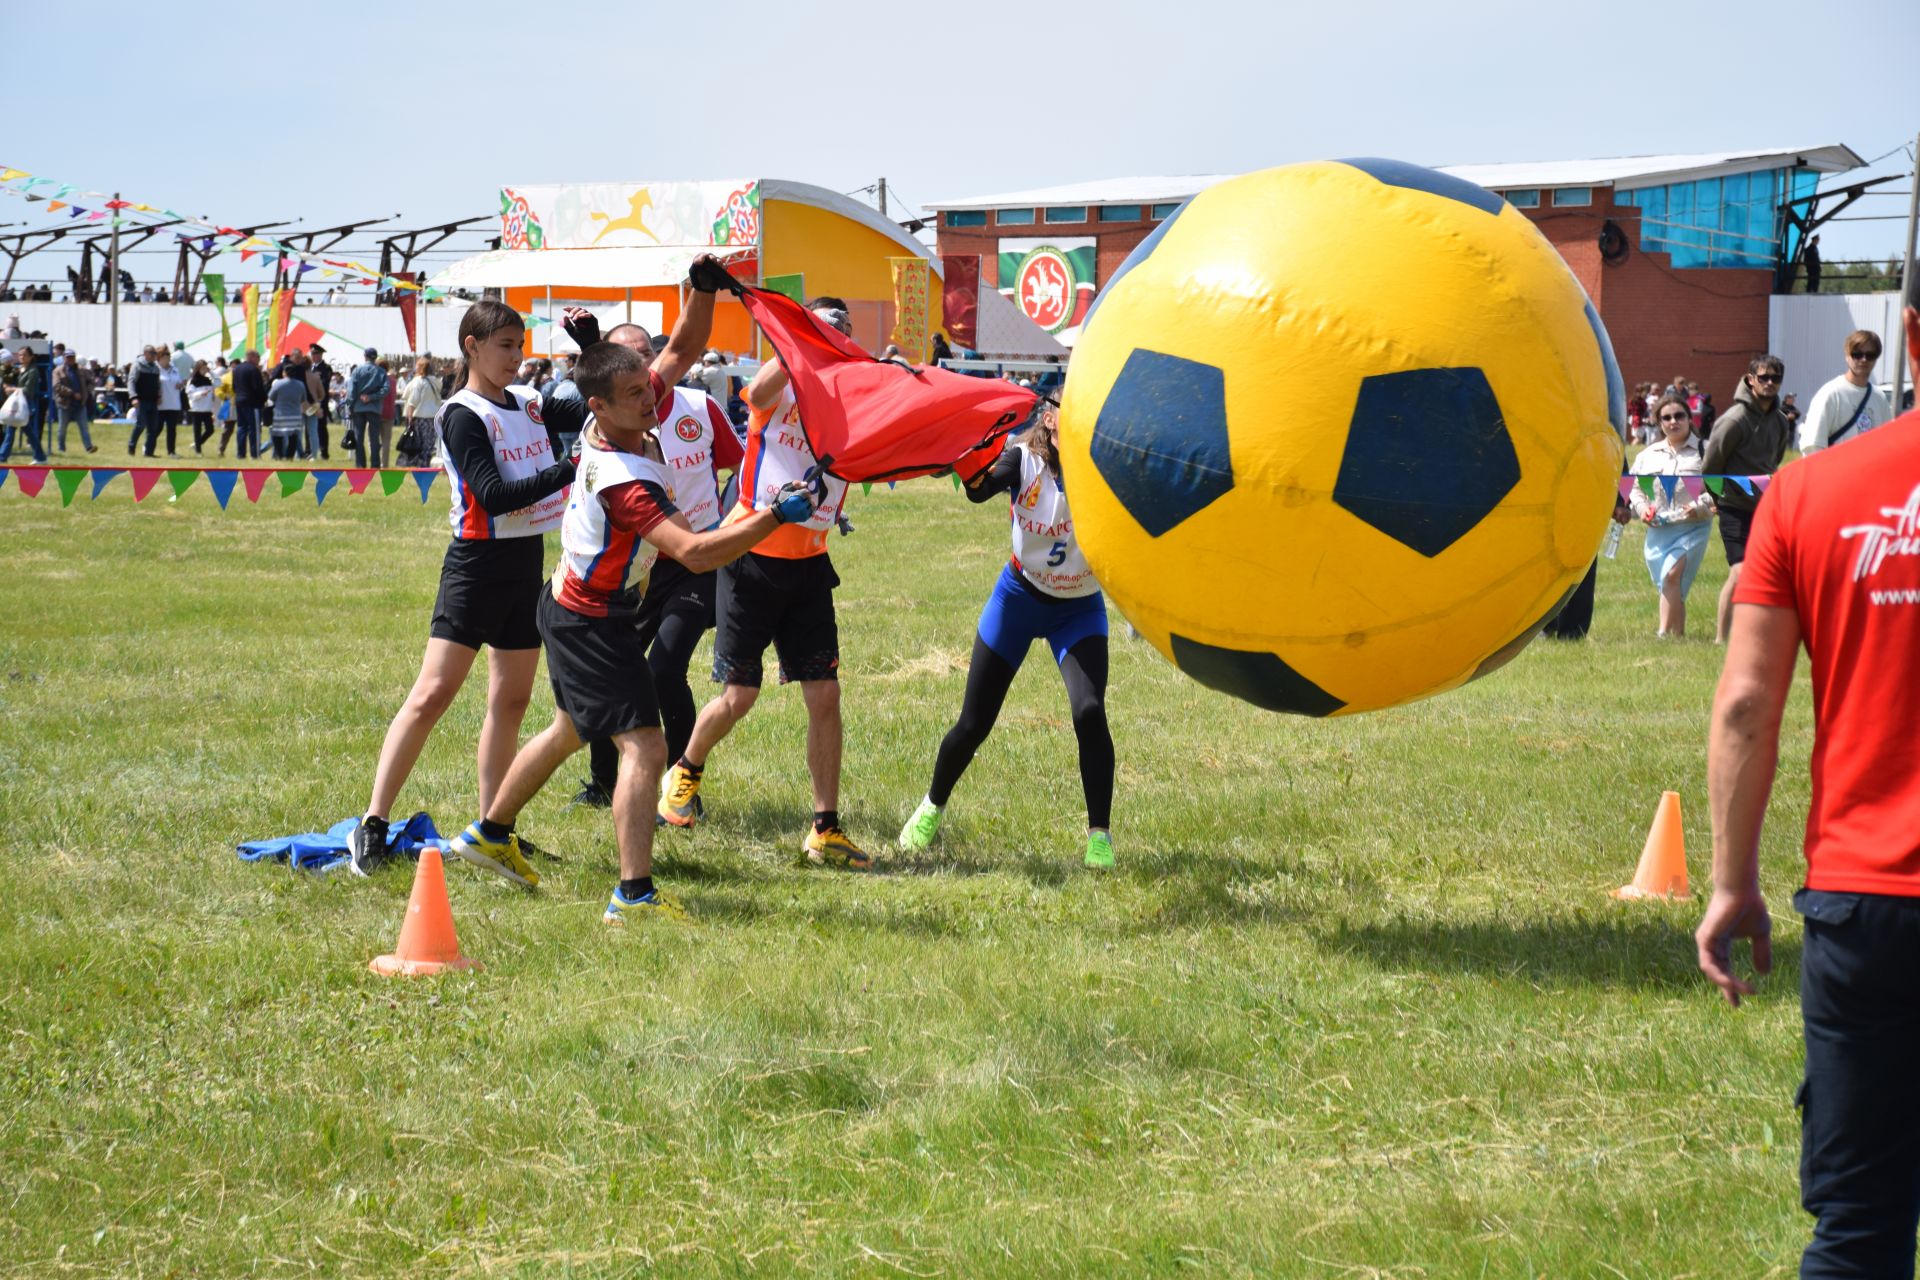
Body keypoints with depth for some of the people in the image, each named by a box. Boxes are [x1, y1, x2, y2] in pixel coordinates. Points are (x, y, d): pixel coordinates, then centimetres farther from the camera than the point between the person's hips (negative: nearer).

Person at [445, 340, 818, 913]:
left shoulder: (620, 422, -7)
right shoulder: (622, 479, -33)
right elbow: (695, 553, -40)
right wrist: (775, 515, -39)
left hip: (570, 605, 10)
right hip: (593, 624, -10)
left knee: (570, 731, 28)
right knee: (643, 748, -15)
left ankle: (489, 834, 44)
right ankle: (634, 894, -20)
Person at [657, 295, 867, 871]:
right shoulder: (780, 392, -7)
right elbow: (759, 390, -32)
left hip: (809, 565, 4)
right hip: (754, 558, -4)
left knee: (824, 695, -2)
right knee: (738, 697, 2)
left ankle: (825, 829, 5)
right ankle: (685, 772, 32)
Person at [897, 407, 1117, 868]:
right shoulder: (1025, 460, -19)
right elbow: (981, 489, -36)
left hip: (1079, 610, -1)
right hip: (1019, 599, 1)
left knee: (1089, 713, -23)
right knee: (973, 723, 6)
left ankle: (1099, 835, -9)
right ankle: (932, 807, 34)